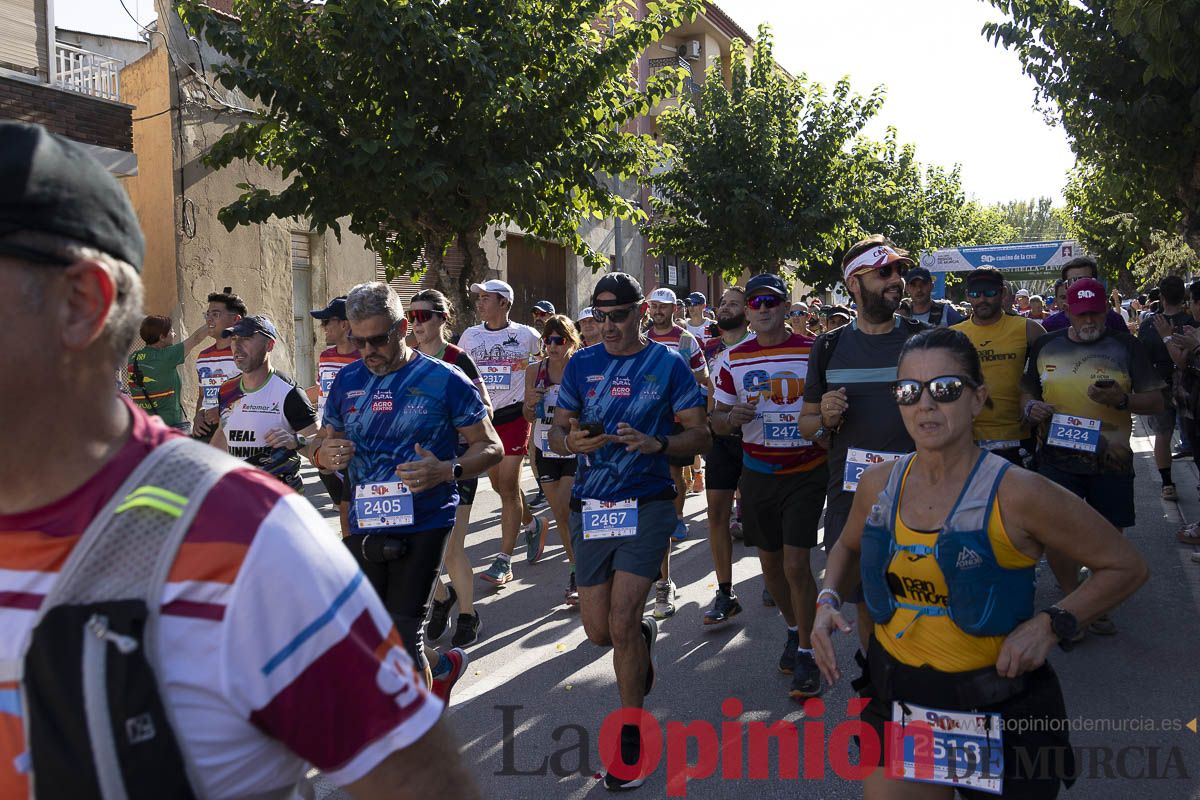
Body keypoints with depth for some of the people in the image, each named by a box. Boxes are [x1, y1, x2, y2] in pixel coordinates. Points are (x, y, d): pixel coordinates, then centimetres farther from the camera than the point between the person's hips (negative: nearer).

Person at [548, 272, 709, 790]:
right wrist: (571, 441, -13)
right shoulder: (581, 364, 7)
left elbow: (701, 436, -1)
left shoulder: (668, 365, -1)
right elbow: (557, 431, 11)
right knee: (598, 631, 7)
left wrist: (655, 444, -20)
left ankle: (631, 736, 10)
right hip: (590, 509, 4)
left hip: (646, 505, -3)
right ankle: (645, 634, 44)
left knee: (621, 623, -10)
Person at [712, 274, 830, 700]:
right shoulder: (735, 359, 3)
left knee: (796, 563, -9)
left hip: (806, 470, -3)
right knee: (770, 561, 13)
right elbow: (717, 420, 7)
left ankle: (806, 653, 6)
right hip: (757, 473, 3)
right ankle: (794, 629, 37)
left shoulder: (813, 352, -4)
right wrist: (732, 417, -15)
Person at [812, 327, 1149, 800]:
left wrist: (1053, 624, -19)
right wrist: (828, 601, -1)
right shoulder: (877, 485, -4)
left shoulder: (1016, 494, -17)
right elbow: (849, 547, 17)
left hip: (998, 710, -3)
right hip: (896, 701, 3)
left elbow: (1126, 567, -7)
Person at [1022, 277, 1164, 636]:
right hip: (1056, 455, 1)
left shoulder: (1125, 346, 3)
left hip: (1111, 459, 0)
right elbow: (1026, 389, 17)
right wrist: (1031, 407, -6)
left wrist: (1122, 400, -18)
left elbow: (1156, 401, 2)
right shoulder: (1045, 346, 7)